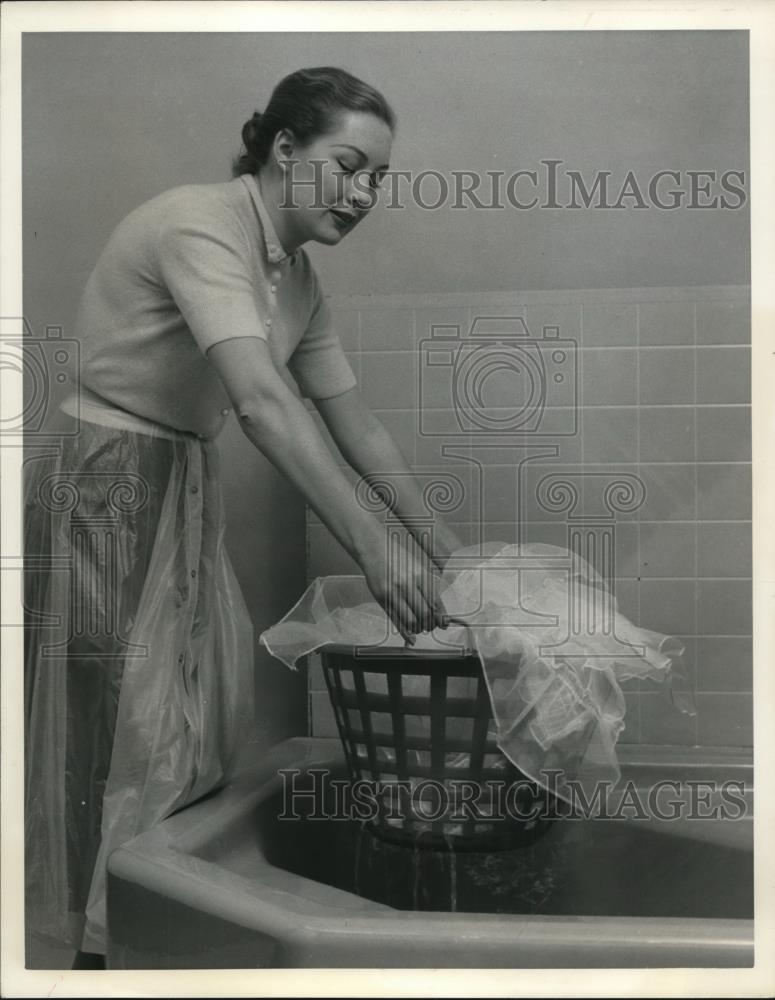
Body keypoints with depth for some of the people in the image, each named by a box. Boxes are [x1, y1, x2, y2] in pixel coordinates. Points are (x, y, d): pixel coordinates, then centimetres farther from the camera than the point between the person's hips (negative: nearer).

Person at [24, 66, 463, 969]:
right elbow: (262, 402, -33)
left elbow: (356, 422, 10)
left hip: (186, 496, 8)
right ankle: (110, 946, 16)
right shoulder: (200, 224, -21)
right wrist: (372, 549, -36)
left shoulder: (300, 283, 6)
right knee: (130, 748, -1)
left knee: (205, 734, 12)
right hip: (104, 495, -8)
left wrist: (435, 536, 4)